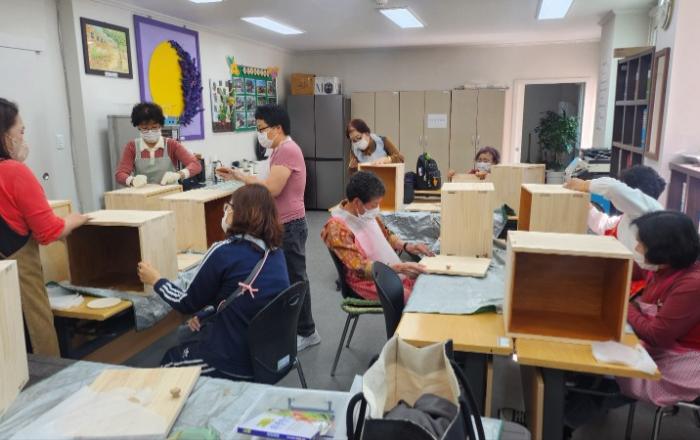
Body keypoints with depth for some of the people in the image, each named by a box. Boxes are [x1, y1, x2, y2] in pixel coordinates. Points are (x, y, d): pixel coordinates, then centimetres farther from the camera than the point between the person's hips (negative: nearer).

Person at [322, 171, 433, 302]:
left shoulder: (367, 213, 2)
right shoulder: (337, 228, -21)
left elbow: (386, 236, 18)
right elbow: (359, 267, -26)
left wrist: (406, 246, -1)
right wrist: (398, 267, -34)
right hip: (368, 280, -8)